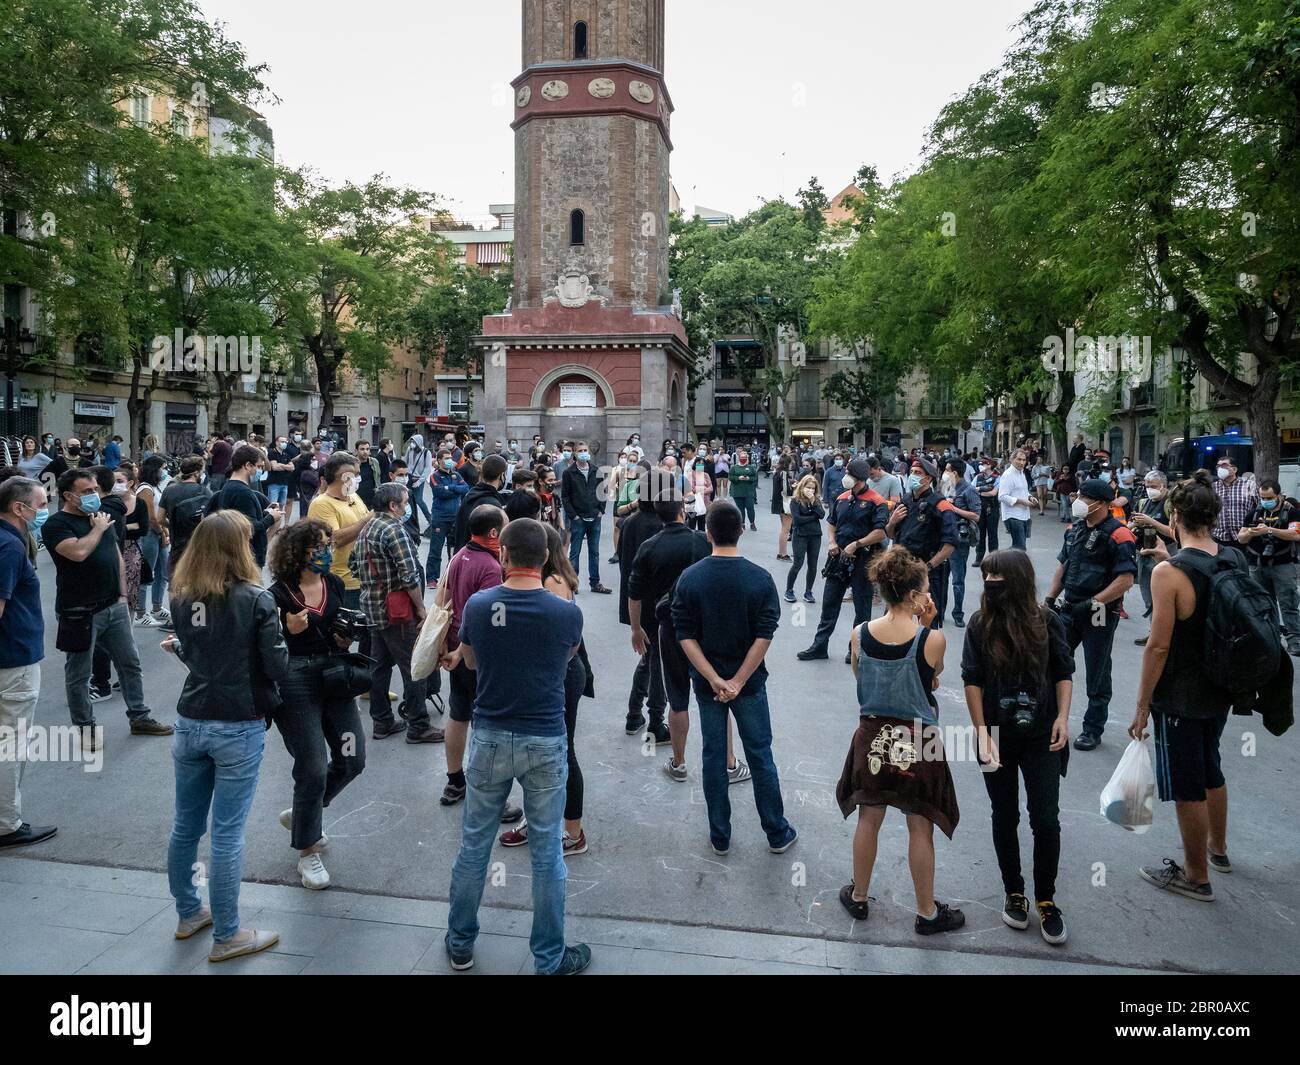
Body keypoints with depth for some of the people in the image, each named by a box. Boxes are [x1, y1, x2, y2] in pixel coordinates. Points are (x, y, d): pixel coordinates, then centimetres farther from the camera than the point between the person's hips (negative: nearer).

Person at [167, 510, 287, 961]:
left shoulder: (184, 598, 1)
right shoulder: (256, 599, -14)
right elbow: (279, 667, -14)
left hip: (190, 721, 6)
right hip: (238, 728, -5)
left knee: (186, 825, 18)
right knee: (226, 833, 2)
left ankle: (188, 913, 36)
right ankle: (226, 936, 14)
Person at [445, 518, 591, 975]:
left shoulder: (477, 606, -9)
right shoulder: (566, 612, -13)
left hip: (490, 739, 2)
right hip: (546, 743, -1)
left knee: (474, 844, 17)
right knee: (547, 852, 10)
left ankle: (461, 944, 34)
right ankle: (549, 960, 24)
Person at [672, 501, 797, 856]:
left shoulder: (689, 579, -10)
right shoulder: (760, 579, -12)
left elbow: (685, 636, -13)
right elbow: (764, 636, -15)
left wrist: (715, 680, -13)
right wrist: (738, 682, -12)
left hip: (706, 682, 1)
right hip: (749, 681, -1)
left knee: (713, 756, 12)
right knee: (760, 755, 12)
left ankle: (720, 837, 22)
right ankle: (777, 833, 24)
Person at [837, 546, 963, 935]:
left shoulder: (860, 634, -11)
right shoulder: (932, 640, -20)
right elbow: (932, 682, -1)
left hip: (873, 738, 3)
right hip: (918, 741, -3)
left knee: (869, 820, 20)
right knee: (920, 829, 13)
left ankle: (858, 896, 37)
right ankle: (927, 913, 30)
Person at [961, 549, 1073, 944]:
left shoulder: (1046, 622, -6)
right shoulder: (981, 624, -6)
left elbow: (1064, 672, 3)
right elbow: (972, 680, -4)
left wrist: (1062, 717, -8)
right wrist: (981, 730, -9)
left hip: (1042, 738, -1)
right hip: (999, 737, 1)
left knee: (1046, 821, 0)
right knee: (1005, 818, 12)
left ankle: (1046, 899, 19)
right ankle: (1013, 893, 29)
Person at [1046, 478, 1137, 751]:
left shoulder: (1117, 535, -16)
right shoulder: (1075, 528, 8)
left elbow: (1126, 579, -20)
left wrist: (1093, 603, -22)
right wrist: (1051, 598, 10)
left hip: (1100, 614, -7)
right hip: (1070, 609, 7)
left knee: (1097, 675, 6)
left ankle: (1093, 730, 19)